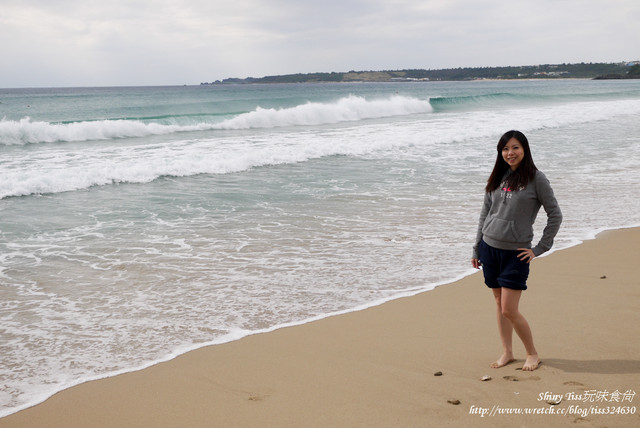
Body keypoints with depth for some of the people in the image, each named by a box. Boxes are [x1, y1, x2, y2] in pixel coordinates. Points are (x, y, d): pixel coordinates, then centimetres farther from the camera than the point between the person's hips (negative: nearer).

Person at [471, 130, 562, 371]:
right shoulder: (497, 178, 9)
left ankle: (532, 353, 13)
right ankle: (507, 353, 23)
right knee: (499, 305, 11)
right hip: (490, 248, 5)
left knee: (509, 310, -6)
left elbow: (555, 215, -4)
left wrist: (539, 249, -6)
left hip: (515, 252, -5)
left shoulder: (536, 179, -6)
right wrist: (476, 250, 13)